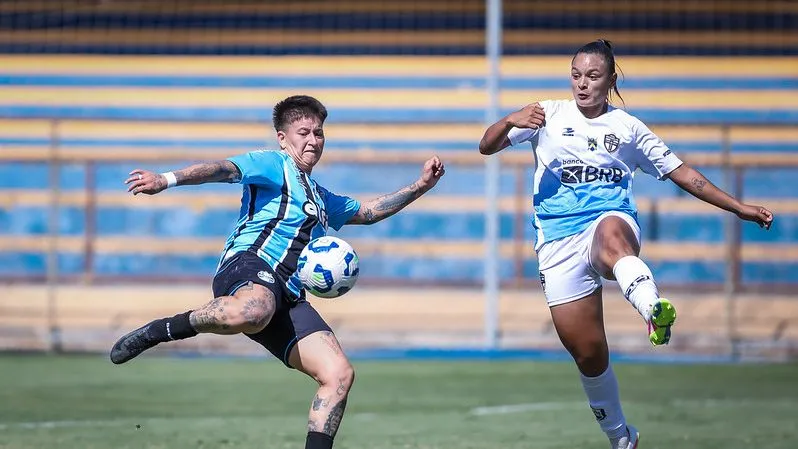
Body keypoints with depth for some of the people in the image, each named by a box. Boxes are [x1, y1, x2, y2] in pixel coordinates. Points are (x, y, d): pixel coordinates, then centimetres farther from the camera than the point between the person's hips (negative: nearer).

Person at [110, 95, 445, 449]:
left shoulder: (323, 199, 36)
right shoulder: (274, 165, 10)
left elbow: (368, 211, 51)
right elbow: (224, 169, -7)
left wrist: (419, 187, 42)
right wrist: (168, 180, -24)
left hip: (287, 295, 8)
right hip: (248, 264, -8)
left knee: (339, 375, -8)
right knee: (252, 313, -46)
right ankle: (160, 330, -25)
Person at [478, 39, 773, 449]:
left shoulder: (628, 127, 15)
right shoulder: (549, 115, 12)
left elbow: (680, 173, 21)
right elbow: (487, 147, 5)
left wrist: (738, 207, 18)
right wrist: (510, 121, -17)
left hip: (612, 220, -2)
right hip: (558, 241, 2)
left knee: (610, 232, -42)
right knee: (587, 351, -3)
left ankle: (654, 310, -72)